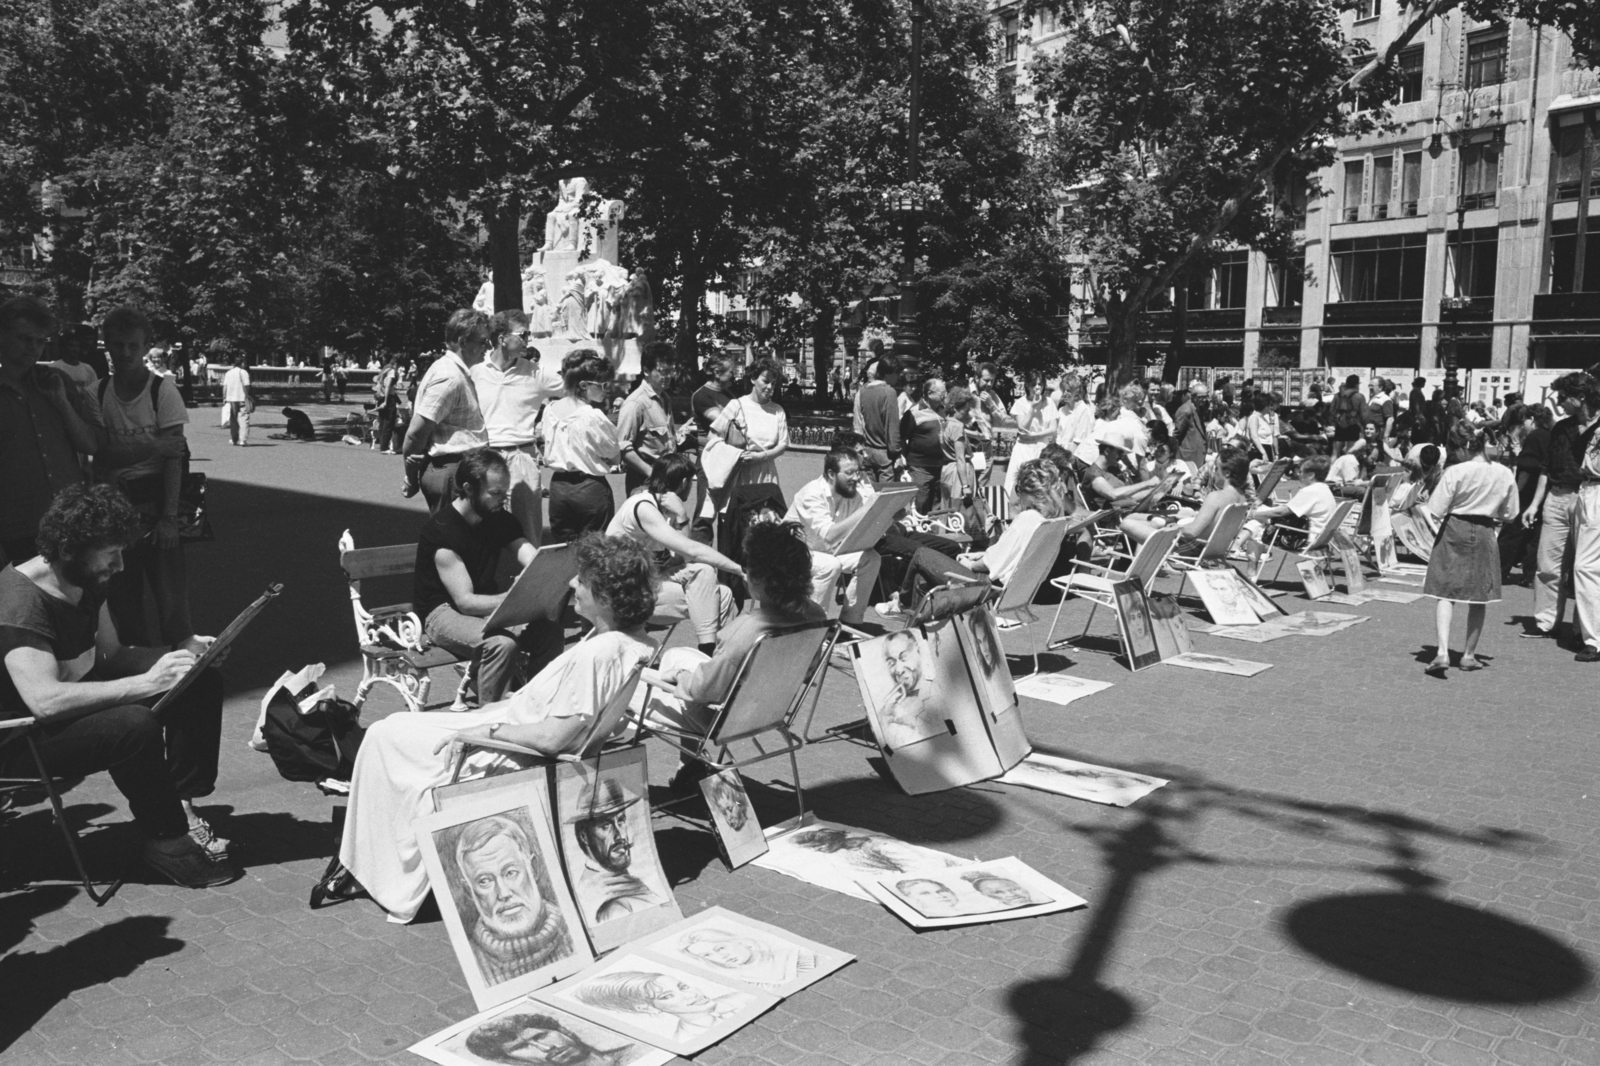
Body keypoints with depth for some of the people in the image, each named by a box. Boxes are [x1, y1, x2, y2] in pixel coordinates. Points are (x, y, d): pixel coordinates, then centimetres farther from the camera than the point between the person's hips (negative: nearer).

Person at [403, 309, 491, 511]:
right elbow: (416, 432, -19)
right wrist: (411, 479, -10)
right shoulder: (449, 377, -17)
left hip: (462, 469, 10)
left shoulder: (459, 373, 15)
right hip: (450, 470, -10)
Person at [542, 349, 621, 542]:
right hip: (590, 489, -5)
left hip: (559, 487, 5)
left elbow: (548, 455, 8)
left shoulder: (550, 411, 0)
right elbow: (615, 458, -6)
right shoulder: (594, 416, -16)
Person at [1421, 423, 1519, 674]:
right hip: (1484, 535, 3)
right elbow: (1509, 514, 6)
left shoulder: (1455, 472, -14)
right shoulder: (1504, 474, -3)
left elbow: (1437, 511, -12)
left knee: (1445, 594, 0)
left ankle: (1443, 651, -15)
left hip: (1454, 533, -3)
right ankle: (1469, 654, 23)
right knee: (1479, 599, 14)